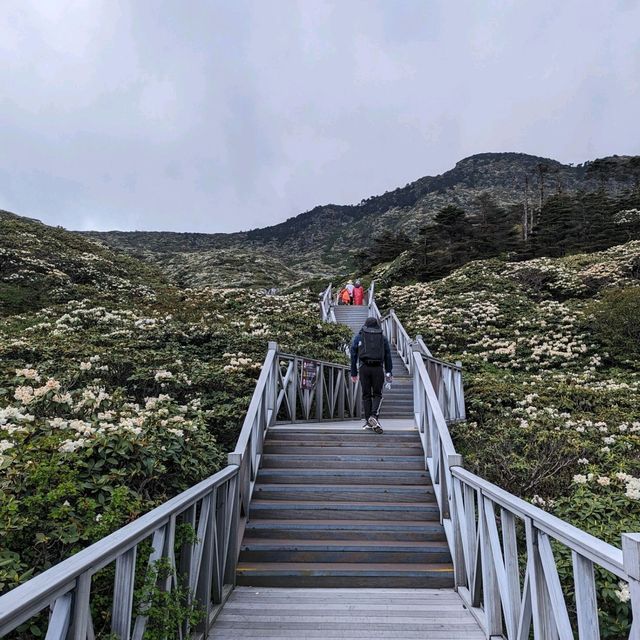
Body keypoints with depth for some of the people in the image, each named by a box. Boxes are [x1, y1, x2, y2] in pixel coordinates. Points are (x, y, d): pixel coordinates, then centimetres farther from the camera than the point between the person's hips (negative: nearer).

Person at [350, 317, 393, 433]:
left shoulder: (358, 337, 13)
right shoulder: (383, 338, 14)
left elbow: (353, 355, 9)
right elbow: (388, 356, 10)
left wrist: (353, 373, 11)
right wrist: (389, 372, 12)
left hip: (364, 368, 0)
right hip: (378, 368, 0)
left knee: (366, 395, 8)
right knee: (377, 394, 7)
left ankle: (368, 421, 9)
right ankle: (374, 416, -14)